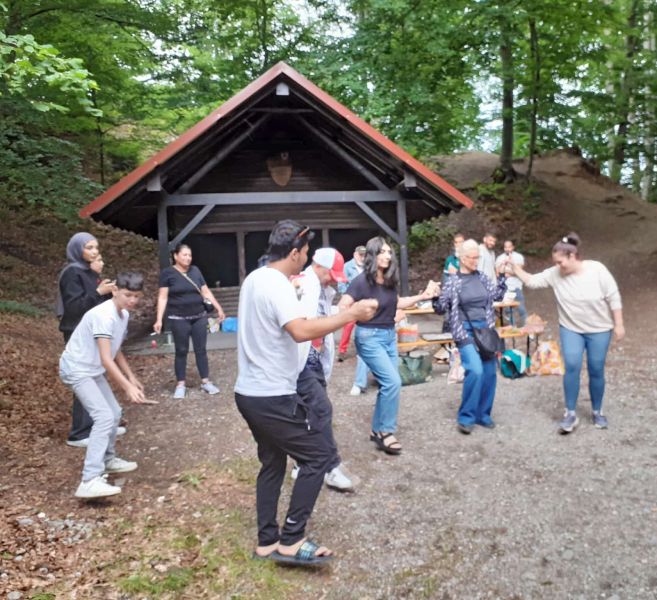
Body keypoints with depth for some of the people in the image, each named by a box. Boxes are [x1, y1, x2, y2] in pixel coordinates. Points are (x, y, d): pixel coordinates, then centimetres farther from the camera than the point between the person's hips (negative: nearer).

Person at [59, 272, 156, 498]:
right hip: (76, 370, -10)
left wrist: (131, 377, 16)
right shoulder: (104, 316, -27)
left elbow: (115, 351, 16)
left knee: (114, 413, 17)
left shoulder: (124, 314, 4)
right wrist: (128, 388, -36)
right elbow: (106, 359, -32)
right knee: (104, 417, -21)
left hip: (92, 370, 10)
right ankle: (90, 481, -24)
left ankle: (107, 460, 38)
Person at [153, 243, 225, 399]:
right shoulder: (168, 273, -5)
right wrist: (159, 319, -13)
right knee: (181, 351, 5)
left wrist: (219, 308, 9)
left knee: (201, 350, 8)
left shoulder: (195, 271, 7)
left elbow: (206, 291, 11)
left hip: (199, 317, 4)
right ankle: (180, 384, 16)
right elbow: (162, 297, -6)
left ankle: (205, 381, 17)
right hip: (179, 319, -4)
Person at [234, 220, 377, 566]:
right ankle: (291, 540, 6)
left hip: (249, 393, 10)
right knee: (318, 456, 1)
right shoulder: (277, 285, -19)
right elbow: (301, 331, -35)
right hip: (273, 397, -10)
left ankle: (267, 542, 26)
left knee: (272, 464, 19)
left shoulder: (255, 279, 11)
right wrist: (351, 314, -29)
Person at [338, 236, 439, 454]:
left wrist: (422, 296, 13)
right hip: (369, 337, -7)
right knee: (392, 381, -13)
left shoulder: (390, 280, 3)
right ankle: (385, 432, 3)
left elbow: (396, 303, 20)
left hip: (390, 335, 7)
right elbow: (342, 307, -19)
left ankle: (378, 430, 25)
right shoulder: (362, 280, -16)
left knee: (387, 384, 10)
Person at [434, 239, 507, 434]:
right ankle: (465, 417, -5)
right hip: (465, 332, -5)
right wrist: (435, 298, -22)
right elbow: (441, 309, -3)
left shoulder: (482, 277, 6)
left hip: (485, 330, 5)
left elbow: (497, 295, 18)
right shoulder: (453, 281, -5)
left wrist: (502, 276, 7)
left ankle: (482, 414, 24)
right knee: (475, 370, -20)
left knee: (489, 372, 6)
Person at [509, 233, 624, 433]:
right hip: (571, 329, 2)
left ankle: (597, 412, 24)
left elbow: (614, 298, -12)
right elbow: (532, 282, -4)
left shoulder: (597, 270, -18)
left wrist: (619, 325, -11)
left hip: (599, 330, -1)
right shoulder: (555, 274, -11)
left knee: (596, 371, 5)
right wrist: (516, 269, -18)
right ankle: (571, 414, 0)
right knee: (572, 367, -11)